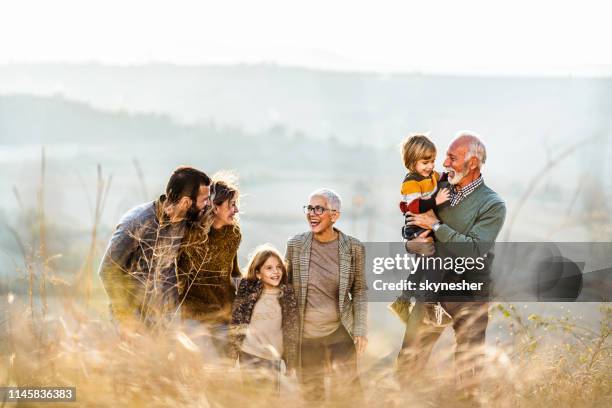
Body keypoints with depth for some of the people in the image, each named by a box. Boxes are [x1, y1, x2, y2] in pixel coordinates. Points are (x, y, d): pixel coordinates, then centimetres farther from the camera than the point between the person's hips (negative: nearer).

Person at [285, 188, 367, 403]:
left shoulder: (354, 248, -6)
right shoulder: (295, 244, -4)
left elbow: (359, 290, 1)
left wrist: (361, 330, -5)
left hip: (340, 332, -1)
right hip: (304, 334, 1)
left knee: (347, 391, -1)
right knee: (311, 393, 10)